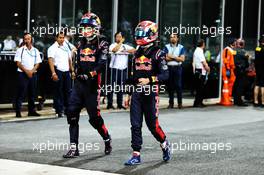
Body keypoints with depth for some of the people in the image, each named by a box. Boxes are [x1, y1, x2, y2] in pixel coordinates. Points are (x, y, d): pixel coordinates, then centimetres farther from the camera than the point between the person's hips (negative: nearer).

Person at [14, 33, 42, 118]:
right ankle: (18, 111, -4)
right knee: (21, 93, -5)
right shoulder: (20, 50, 0)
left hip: (33, 74, 4)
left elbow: (37, 63, 7)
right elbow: (18, 63, -4)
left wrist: (32, 71, -9)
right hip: (22, 74, -4)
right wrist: (26, 71, -14)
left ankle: (31, 110, 15)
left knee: (32, 93, 7)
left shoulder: (35, 51, 10)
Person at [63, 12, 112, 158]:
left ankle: (107, 139, 25)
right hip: (79, 83, 6)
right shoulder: (82, 43, 16)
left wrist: (90, 74, -27)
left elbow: (102, 63, -18)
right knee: (72, 113, -3)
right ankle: (74, 148, 1)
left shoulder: (102, 43, -6)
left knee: (94, 117, -2)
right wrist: (77, 74, 15)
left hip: (92, 85, -6)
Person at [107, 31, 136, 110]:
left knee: (121, 87, 9)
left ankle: (120, 104, 14)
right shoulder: (113, 45, 2)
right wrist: (120, 42, -13)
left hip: (123, 69, 4)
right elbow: (114, 50, -20)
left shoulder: (126, 46, 13)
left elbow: (134, 50, 1)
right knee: (112, 86, -5)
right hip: (114, 68, -4)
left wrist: (125, 51, -10)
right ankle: (109, 104, -2)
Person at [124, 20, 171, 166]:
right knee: (135, 125, 0)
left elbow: (165, 75, -12)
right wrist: (128, 94, 20)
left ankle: (165, 145, 26)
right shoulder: (137, 53, 15)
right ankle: (136, 155, 3)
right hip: (136, 93, 6)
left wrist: (149, 80, -24)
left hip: (150, 93, -6)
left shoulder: (157, 53, -5)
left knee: (152, 125, 0)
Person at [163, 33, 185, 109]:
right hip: (169, 68, 1)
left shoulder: (181, 47, 7)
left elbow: (182, 59, -4)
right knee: (170, 86, 3)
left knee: (178, 85, -5)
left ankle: (180, 103, -1)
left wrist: (172, 57, -7)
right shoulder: (166, 47, 8)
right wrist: (177, 58, -6)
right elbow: (166, 58, -5)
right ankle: (171, 103, 9)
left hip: (178, 68, -1)